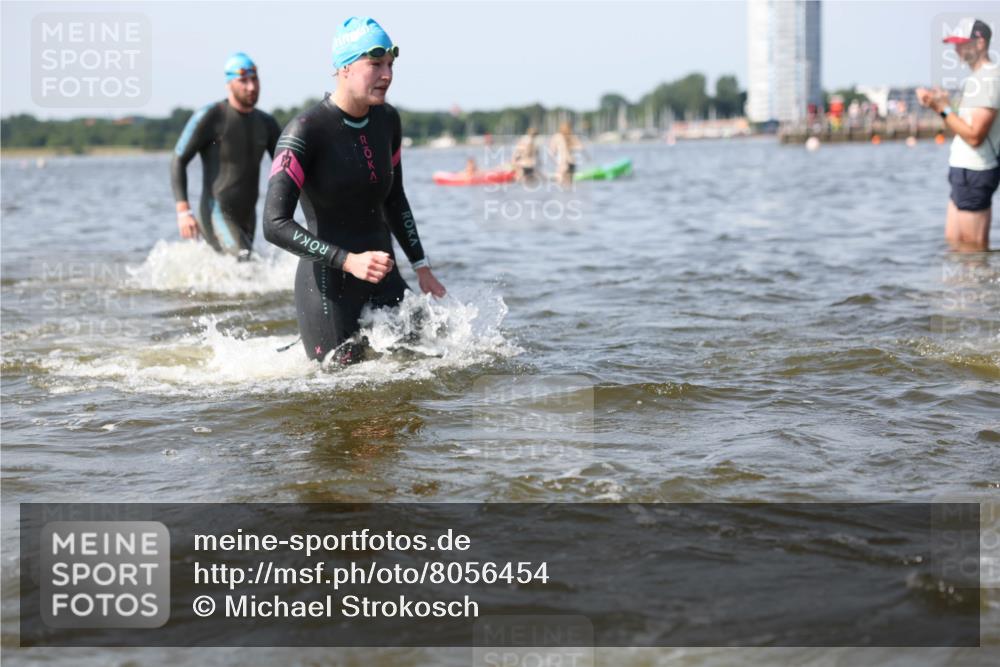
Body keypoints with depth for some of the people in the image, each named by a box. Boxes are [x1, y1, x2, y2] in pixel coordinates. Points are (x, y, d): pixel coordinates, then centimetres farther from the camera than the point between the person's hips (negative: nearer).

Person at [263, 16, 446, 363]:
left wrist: (421, 267, 17)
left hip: (384, 280, 7)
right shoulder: (306, 130, -16)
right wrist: (348, 261, -29)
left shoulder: (387, 120, 5)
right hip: (328, 286, -6)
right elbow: (275, 224, -22)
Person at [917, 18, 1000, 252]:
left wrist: (943, 108, -18)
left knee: (974, 248, -5)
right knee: (954, 239, 15)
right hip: (965, 171, 11)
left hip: (974, 172, -11)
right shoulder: (977, 78, 16)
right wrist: (939, 104, 3)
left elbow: (974, 136, -23)